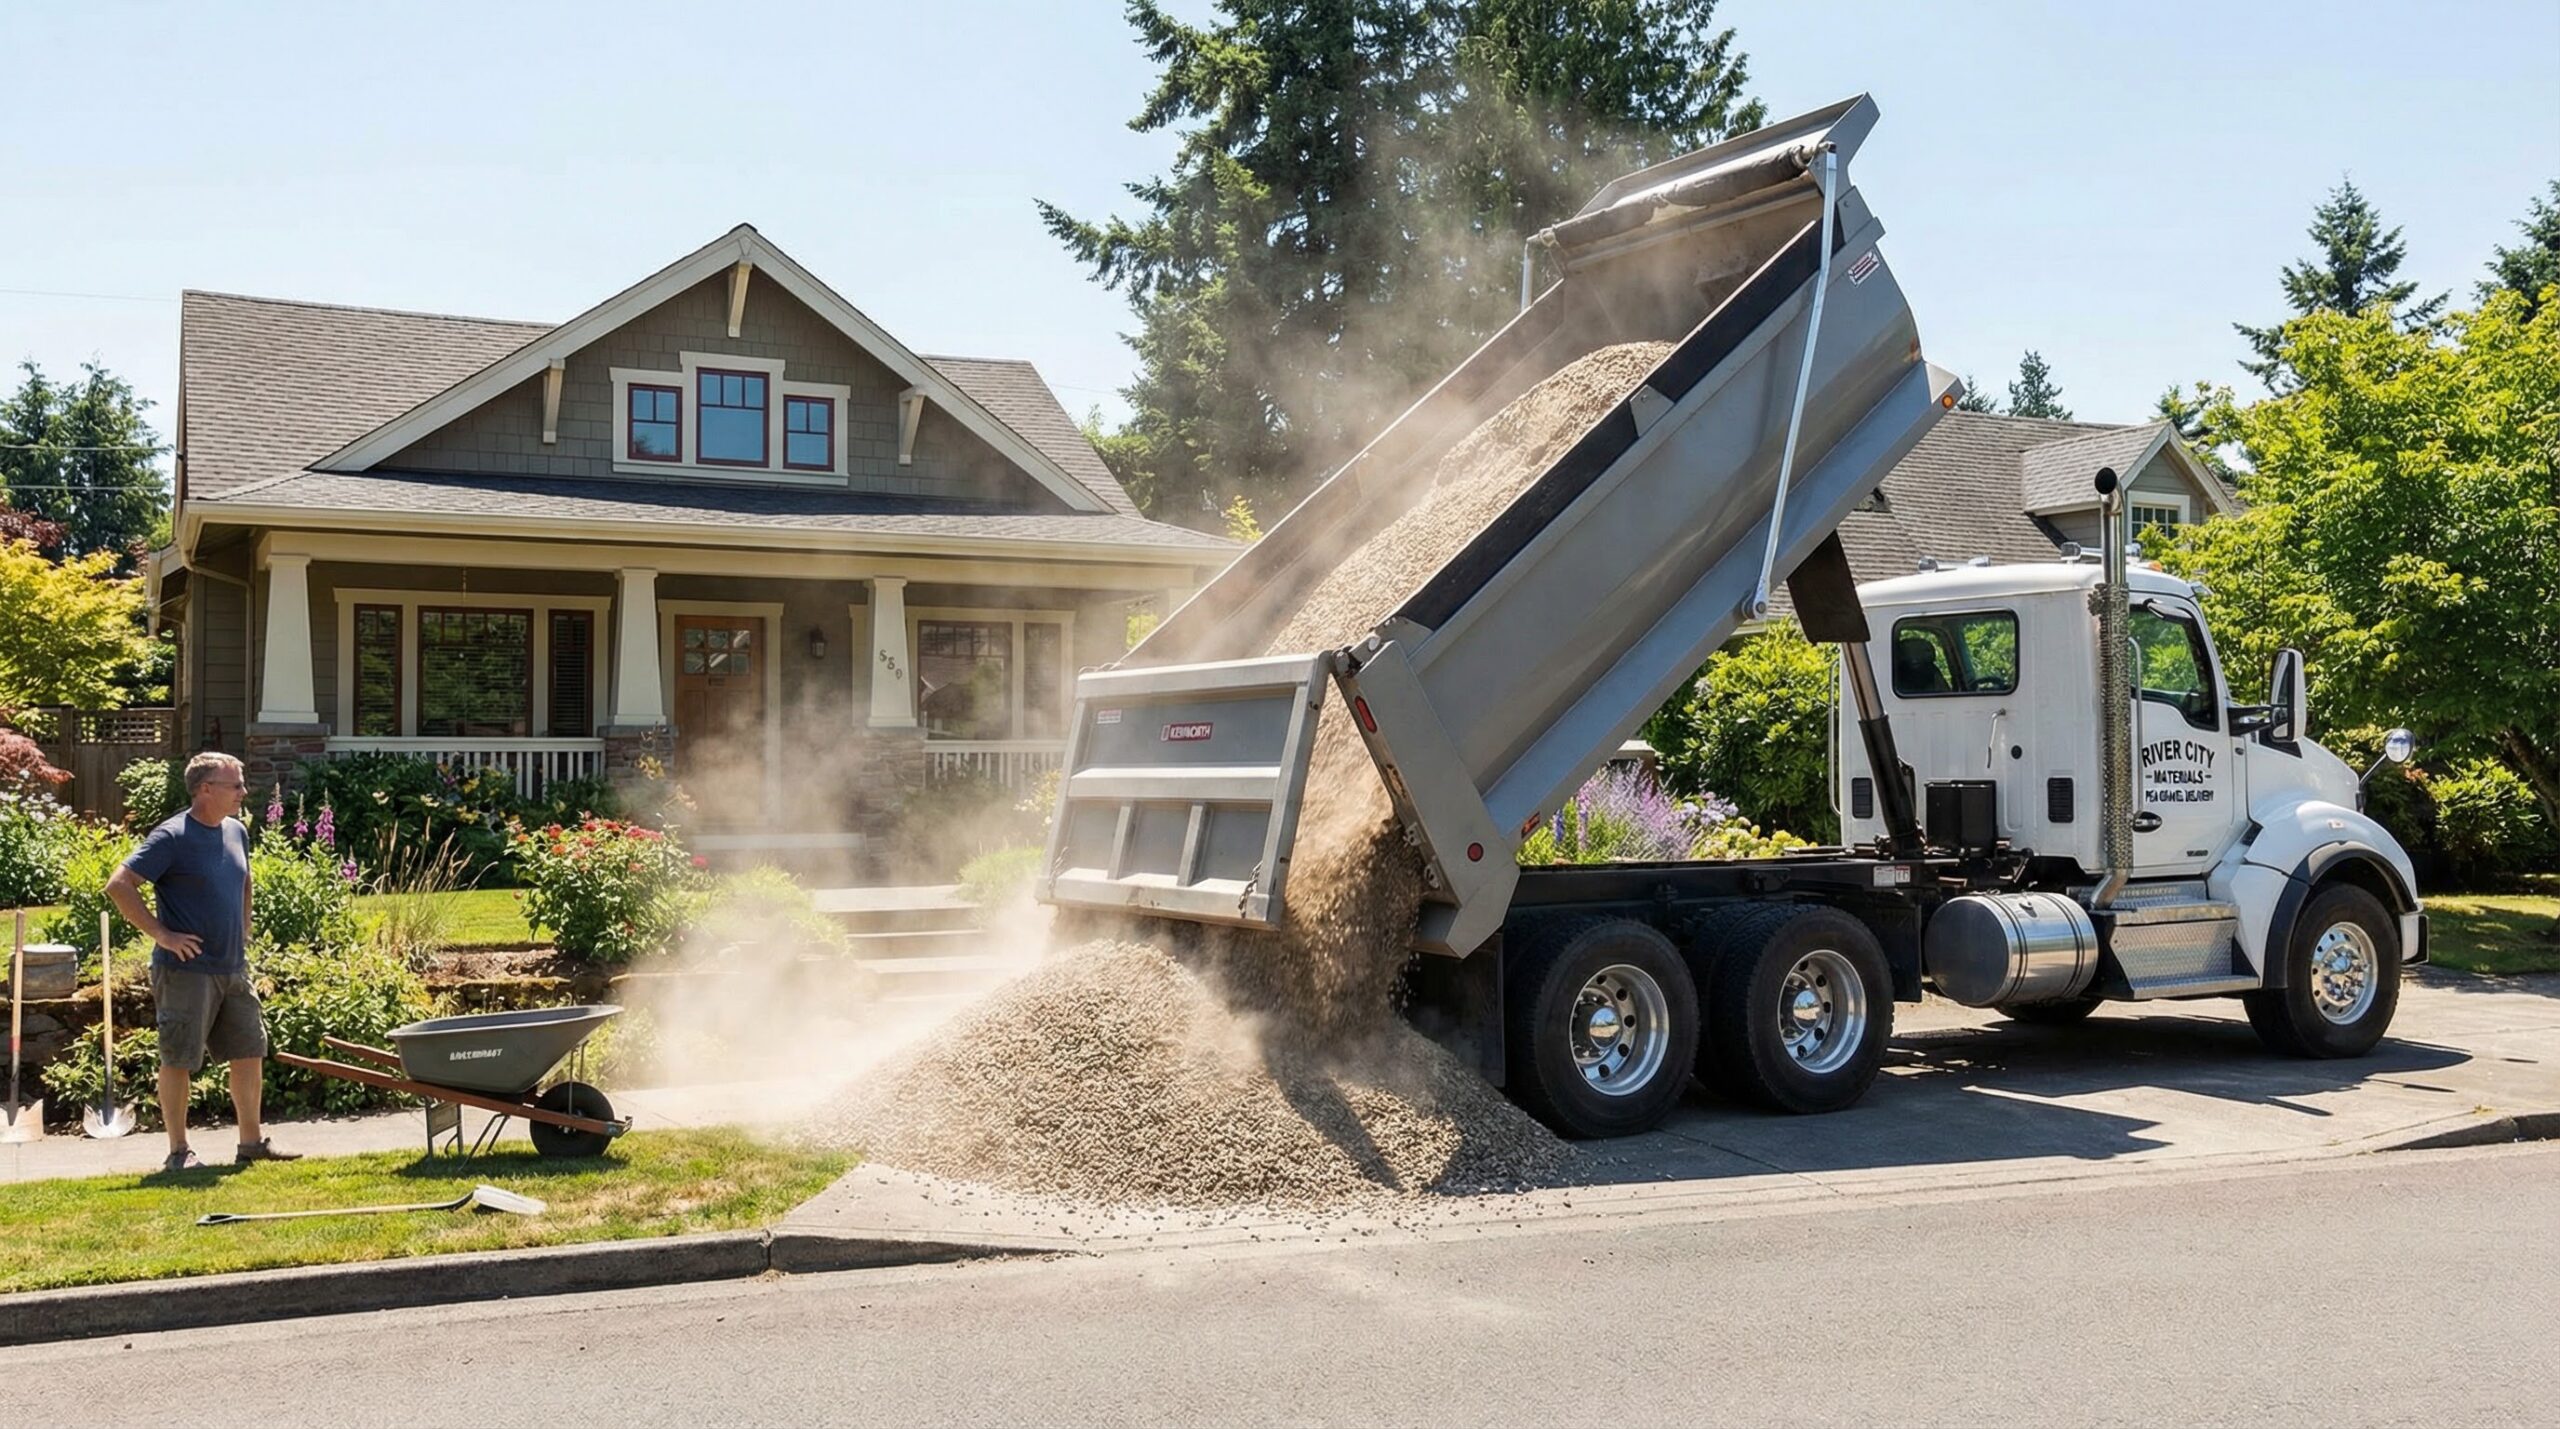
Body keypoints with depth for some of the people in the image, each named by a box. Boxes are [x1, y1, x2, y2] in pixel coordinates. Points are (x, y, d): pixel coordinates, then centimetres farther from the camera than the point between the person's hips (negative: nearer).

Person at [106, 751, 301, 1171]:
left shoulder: (237, 832, 10)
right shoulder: (171, 837, -13)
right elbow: (118, 886, -17)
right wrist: (161, 934, -17)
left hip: (233, 968, 8)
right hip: (186, 969, -7)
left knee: (249, 1053, 10)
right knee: (179, 1059, 2)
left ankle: (252, 1140, 21)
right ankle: (178, 1151, 11)